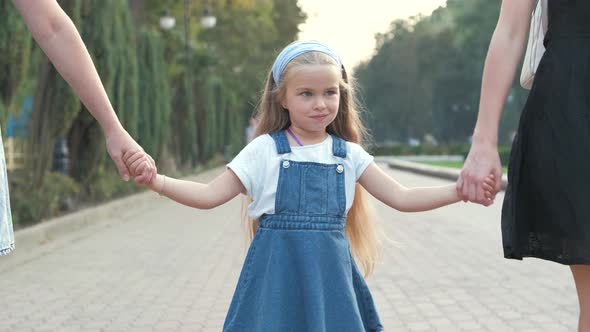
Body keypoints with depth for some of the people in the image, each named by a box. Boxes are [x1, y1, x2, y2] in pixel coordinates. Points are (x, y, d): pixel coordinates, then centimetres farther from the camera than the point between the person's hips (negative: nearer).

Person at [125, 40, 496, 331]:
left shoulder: (349, 155, 6)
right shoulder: (265, 151, -2)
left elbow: (402, 198, 7)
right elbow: (210, 195, -3)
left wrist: (460, 190, -4)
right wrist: (156, 180, -18)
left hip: (331, 273, 3)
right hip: (278, 271, -2)